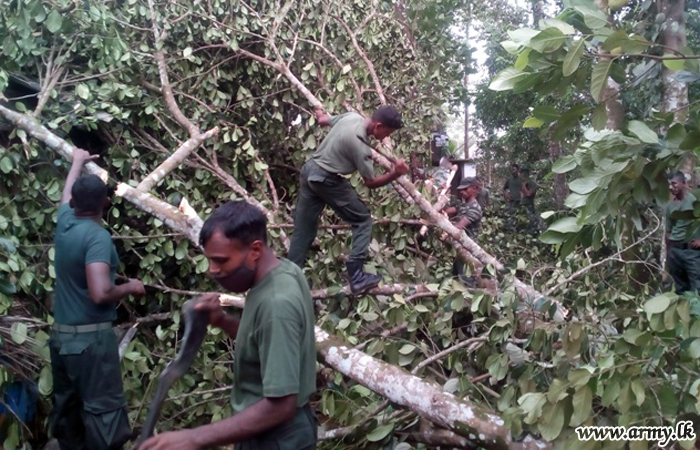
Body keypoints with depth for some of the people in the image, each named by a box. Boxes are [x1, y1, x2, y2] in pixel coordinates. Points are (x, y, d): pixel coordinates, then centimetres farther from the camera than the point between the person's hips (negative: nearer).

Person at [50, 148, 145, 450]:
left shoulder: (65, 222, 5)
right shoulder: (97, 236, -18)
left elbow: (68, 192, 29)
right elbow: (100, 293, -28)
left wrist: (78, 161, 45)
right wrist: (130, 287, -9)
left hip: (60, 334, 8)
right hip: (90, 336, -8)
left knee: (66, 407, 16)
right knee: (103, 409, -5)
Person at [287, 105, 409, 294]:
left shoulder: (352, 116, 0)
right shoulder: (359, 144, -23)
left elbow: (324, 120, 20)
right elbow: (371, 182, -15)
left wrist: (321, 115, 42)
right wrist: (395, 174, -21)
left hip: (309, 171, 9)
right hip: (326, 179, -9)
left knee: (303, 229, 12)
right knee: (363, 220, 1)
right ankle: (356, 277, -3)